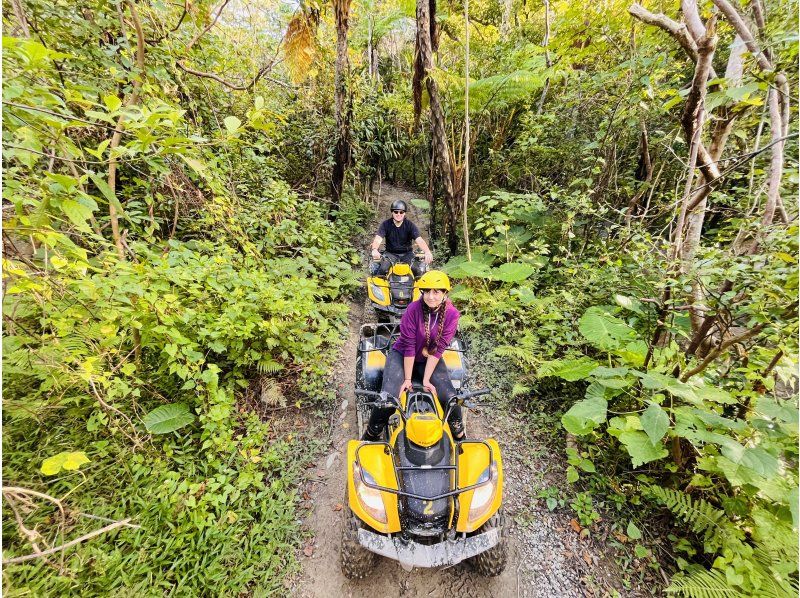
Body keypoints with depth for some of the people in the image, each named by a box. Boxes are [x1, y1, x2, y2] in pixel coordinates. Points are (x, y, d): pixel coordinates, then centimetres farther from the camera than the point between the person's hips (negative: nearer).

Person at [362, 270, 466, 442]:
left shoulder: (452, 314, -17)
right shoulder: (413, 309, -23)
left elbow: (438, 349, -15)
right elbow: (408, 346, -19)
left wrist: (426, 379, -17)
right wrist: (407, 379, -15)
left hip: (430, 359, 2)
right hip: (402, 355, -2)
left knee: (450, 397, -13)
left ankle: (458, 434, 20)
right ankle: (371, 435, 11)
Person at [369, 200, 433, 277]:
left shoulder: (410, 225, -3)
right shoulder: (385, 224, -3)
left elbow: (419, 240, -16)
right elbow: (378, 239, -15)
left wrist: (427, 252, -36)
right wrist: (374, 249, -40)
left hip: (407, 254, 0)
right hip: (390, 253, 0)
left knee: (417, 270, -25)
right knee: (382, 269, -29)